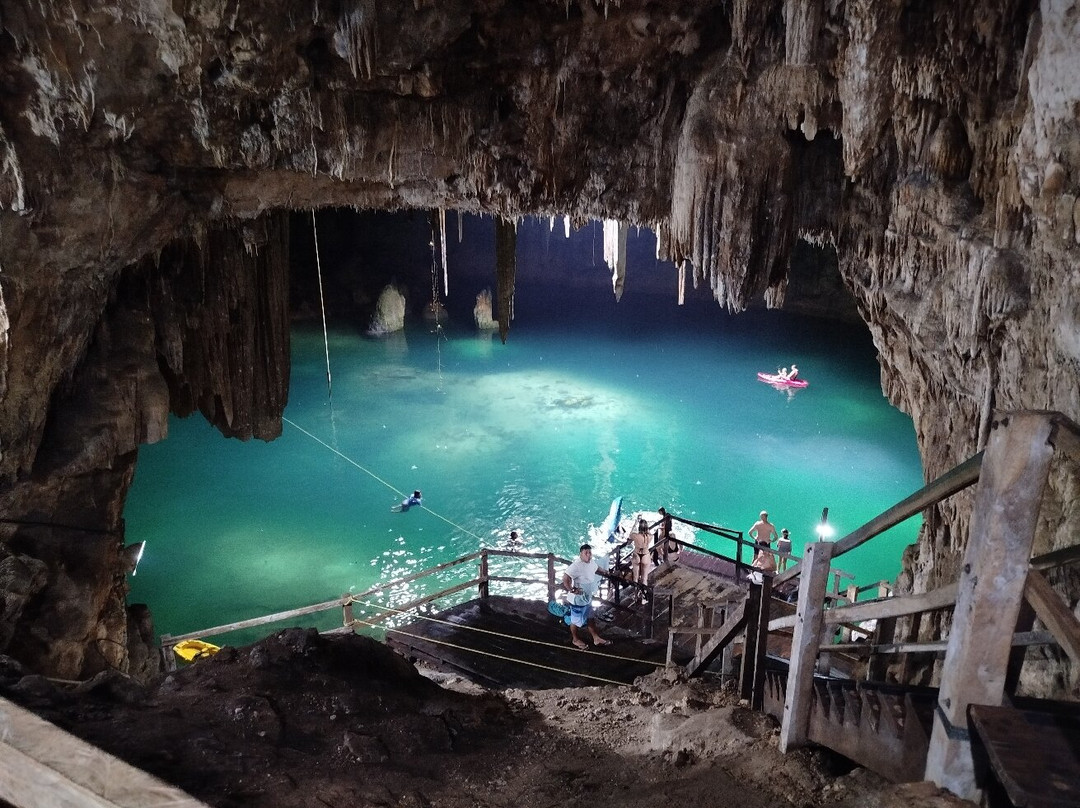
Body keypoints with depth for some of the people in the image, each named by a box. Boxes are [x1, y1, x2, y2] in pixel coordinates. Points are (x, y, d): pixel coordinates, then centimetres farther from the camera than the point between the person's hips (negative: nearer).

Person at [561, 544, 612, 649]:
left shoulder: (591, 562, -2)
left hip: (588, 597, 8)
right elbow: (565, 578, -35)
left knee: (589, 618, 22)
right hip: (578, 599, -8)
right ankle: (575, 639, 34)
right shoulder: (576, 566, -31)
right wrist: (571, 590, -31)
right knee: (576, 620, 13)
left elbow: (597, 567, 23)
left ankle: (596, 638, 35)